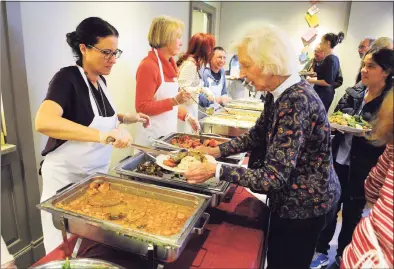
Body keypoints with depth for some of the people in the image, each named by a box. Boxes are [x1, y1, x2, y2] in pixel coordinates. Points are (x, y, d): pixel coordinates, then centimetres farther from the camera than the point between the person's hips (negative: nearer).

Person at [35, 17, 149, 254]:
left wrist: (125, 118, 3)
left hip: (96, 173, 7)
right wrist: (102, 135, -46)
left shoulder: (100, 79, 3)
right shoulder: (67, 78, -20)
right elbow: (44, 122, -37)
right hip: (66, 176, -7)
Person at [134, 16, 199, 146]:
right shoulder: (148, 65, -16)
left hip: (169, 133, 8)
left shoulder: (169, 64, 7)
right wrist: (175, 101, -25)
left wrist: (186, 116, 7)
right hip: (152, 136, -7)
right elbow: (142, 107, -17)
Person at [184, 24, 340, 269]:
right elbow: (258, 135, 9)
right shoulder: (279, 93, -3)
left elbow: (274, 177, -33)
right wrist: (217, 150, -1)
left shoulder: (296, 101, -32)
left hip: (305, 205, -8)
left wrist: (216, 170, -31)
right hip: (291, 198, 9)